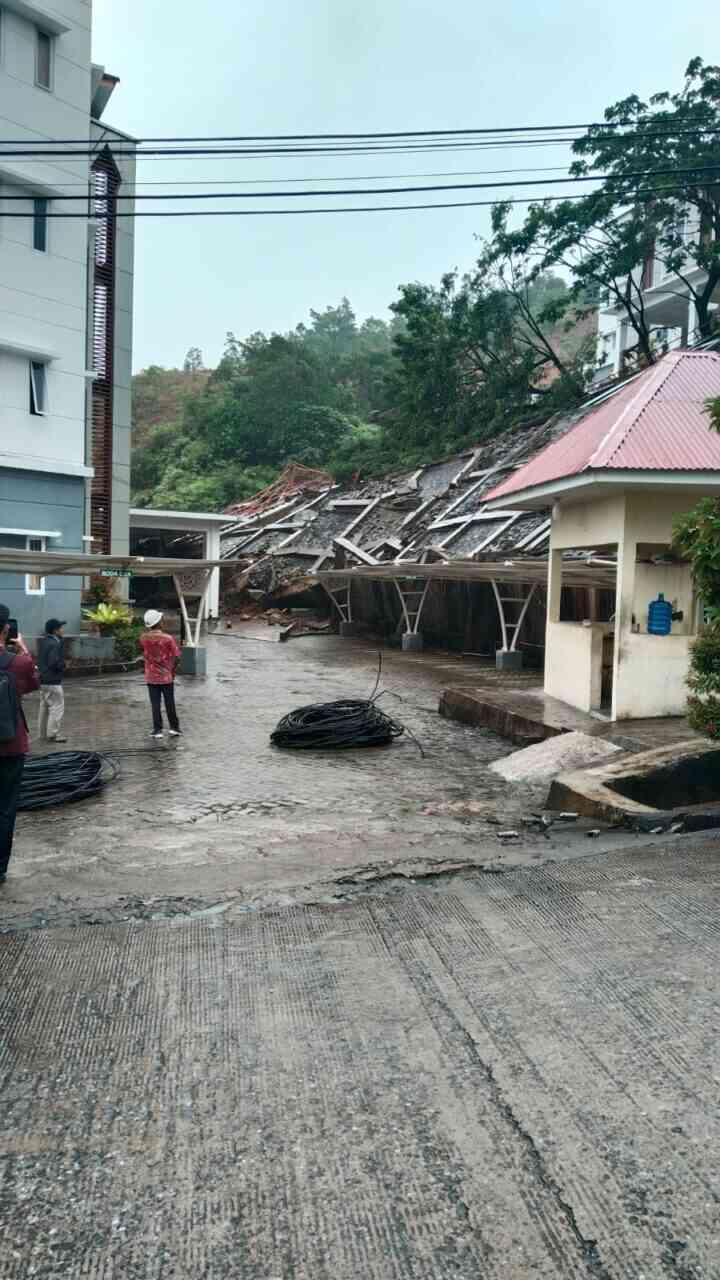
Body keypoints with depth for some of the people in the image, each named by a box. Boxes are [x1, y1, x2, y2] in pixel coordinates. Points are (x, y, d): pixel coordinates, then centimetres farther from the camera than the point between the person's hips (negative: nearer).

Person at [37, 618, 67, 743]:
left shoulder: (43, 642, 10)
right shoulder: (55, 644, -19)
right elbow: (54, 662, -27)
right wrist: (63, 665, -10)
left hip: (43, 680, 10)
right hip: (53, 681, -10)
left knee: (44, 707, 15)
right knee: (57, 707, -3)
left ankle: (43, 733, 22)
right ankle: (53, 734, -2)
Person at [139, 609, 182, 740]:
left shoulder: (143, 638, -7)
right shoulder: (168, 638, -16)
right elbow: (177, 657, -14)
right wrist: (173, 670, 1)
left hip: (151, 677, 2)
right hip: (166, 676, -2)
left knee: (155, 704, 7)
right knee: (170, 703, 11)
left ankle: (157, 730, 8)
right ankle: (174, 728, 19)